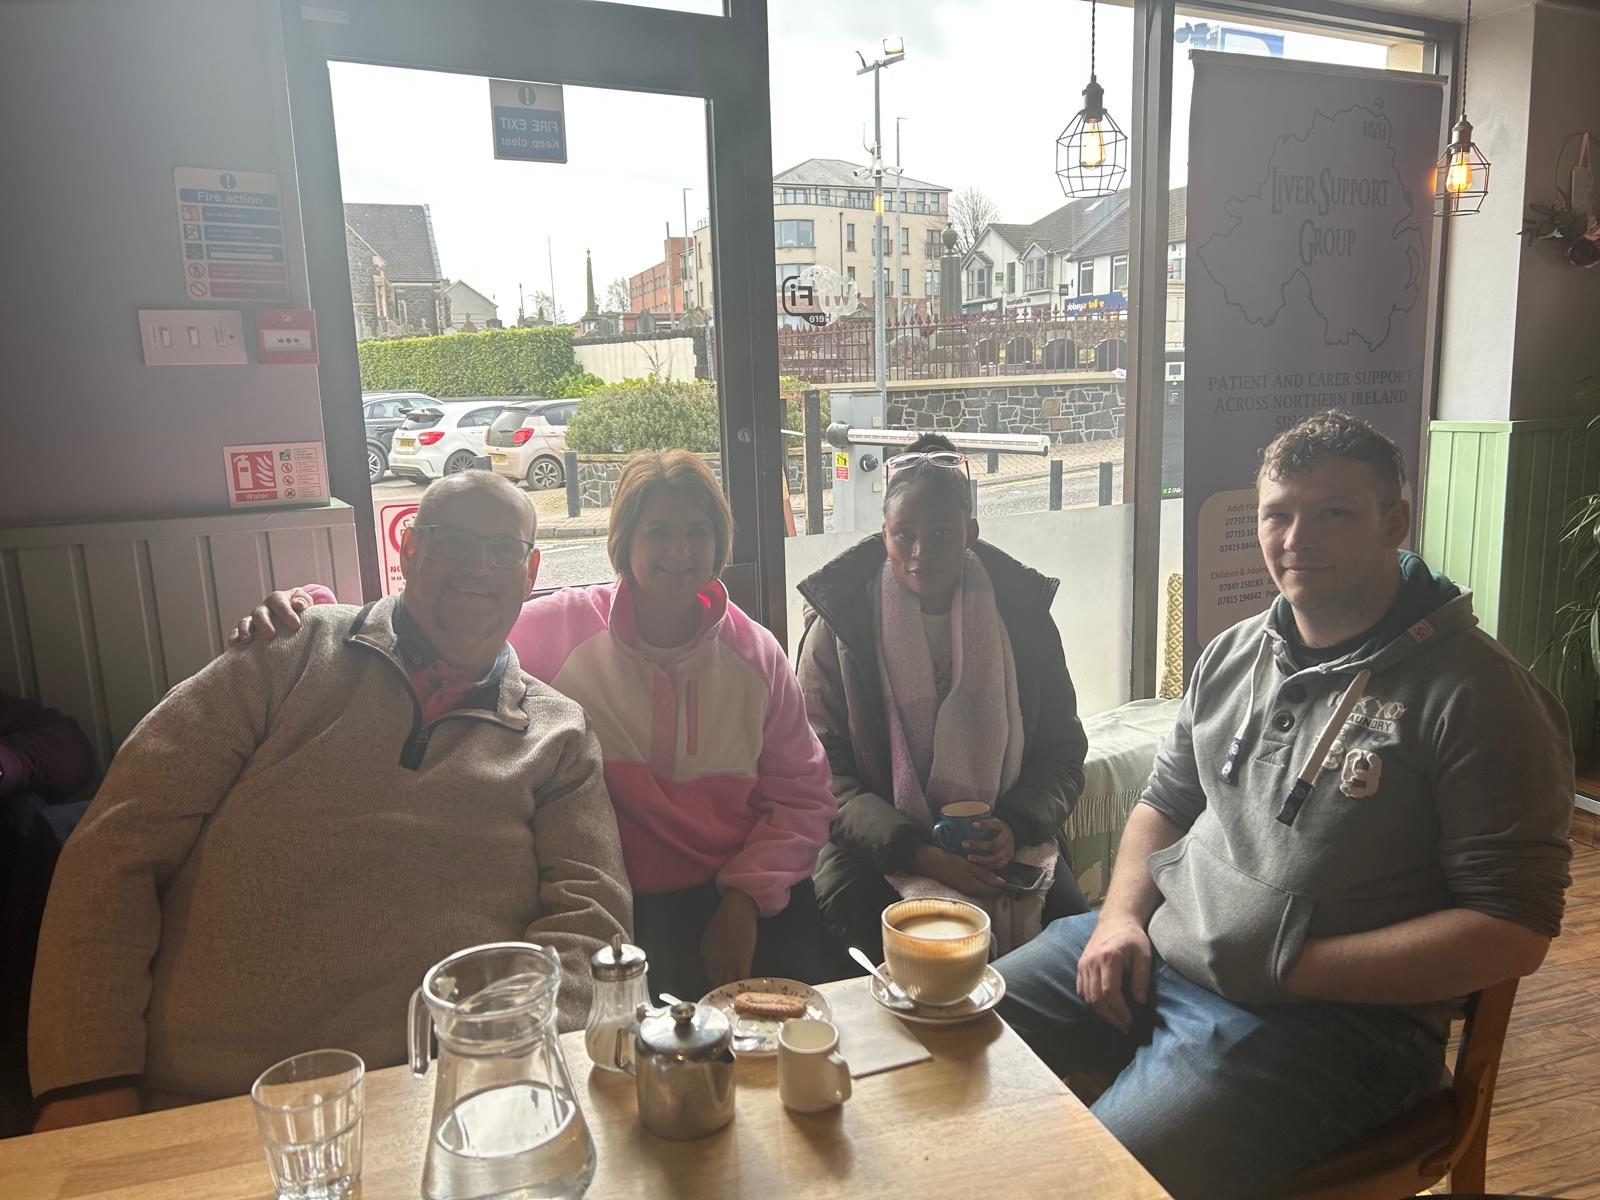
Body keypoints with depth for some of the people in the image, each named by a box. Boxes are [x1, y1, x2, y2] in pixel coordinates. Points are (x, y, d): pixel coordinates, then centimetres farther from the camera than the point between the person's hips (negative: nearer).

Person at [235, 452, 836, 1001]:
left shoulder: (756, 653, 2)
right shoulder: (559, 628, -5)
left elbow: (802, 796, 4)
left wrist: (746, 899, -8)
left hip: (738, 895, 3)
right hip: (616, 905, -2)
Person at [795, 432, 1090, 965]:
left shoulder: (1021, 611, 4)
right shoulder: (840, 620, -3)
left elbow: (1063, 751, 8)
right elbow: (822, 770, -7)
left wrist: (1016, 826, -12)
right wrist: (917, 851, -19)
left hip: (999, 840, 2)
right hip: (877, 843, -1)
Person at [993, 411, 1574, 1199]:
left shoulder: (1477, 691, -11)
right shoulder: (1233, 654, 10)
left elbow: (1514, 931, -13)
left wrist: (1290, 965, -17)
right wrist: (1122, 916, 1)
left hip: (1333, 1015, -6)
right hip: (1149, 957, 7)